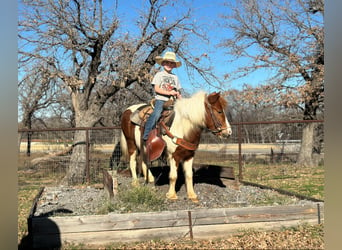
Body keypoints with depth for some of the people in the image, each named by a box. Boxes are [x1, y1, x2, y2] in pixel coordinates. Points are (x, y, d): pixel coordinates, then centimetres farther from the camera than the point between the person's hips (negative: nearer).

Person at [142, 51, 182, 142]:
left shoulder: (175, 77, 21)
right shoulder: (159, 75, 9)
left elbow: (178, 91, 21)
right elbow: (156, 89, -3)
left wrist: (178, 95, -2)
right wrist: (168, 92, -13)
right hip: (161, 100, -4)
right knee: (156, 114, -29)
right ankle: (146, 135, -26)